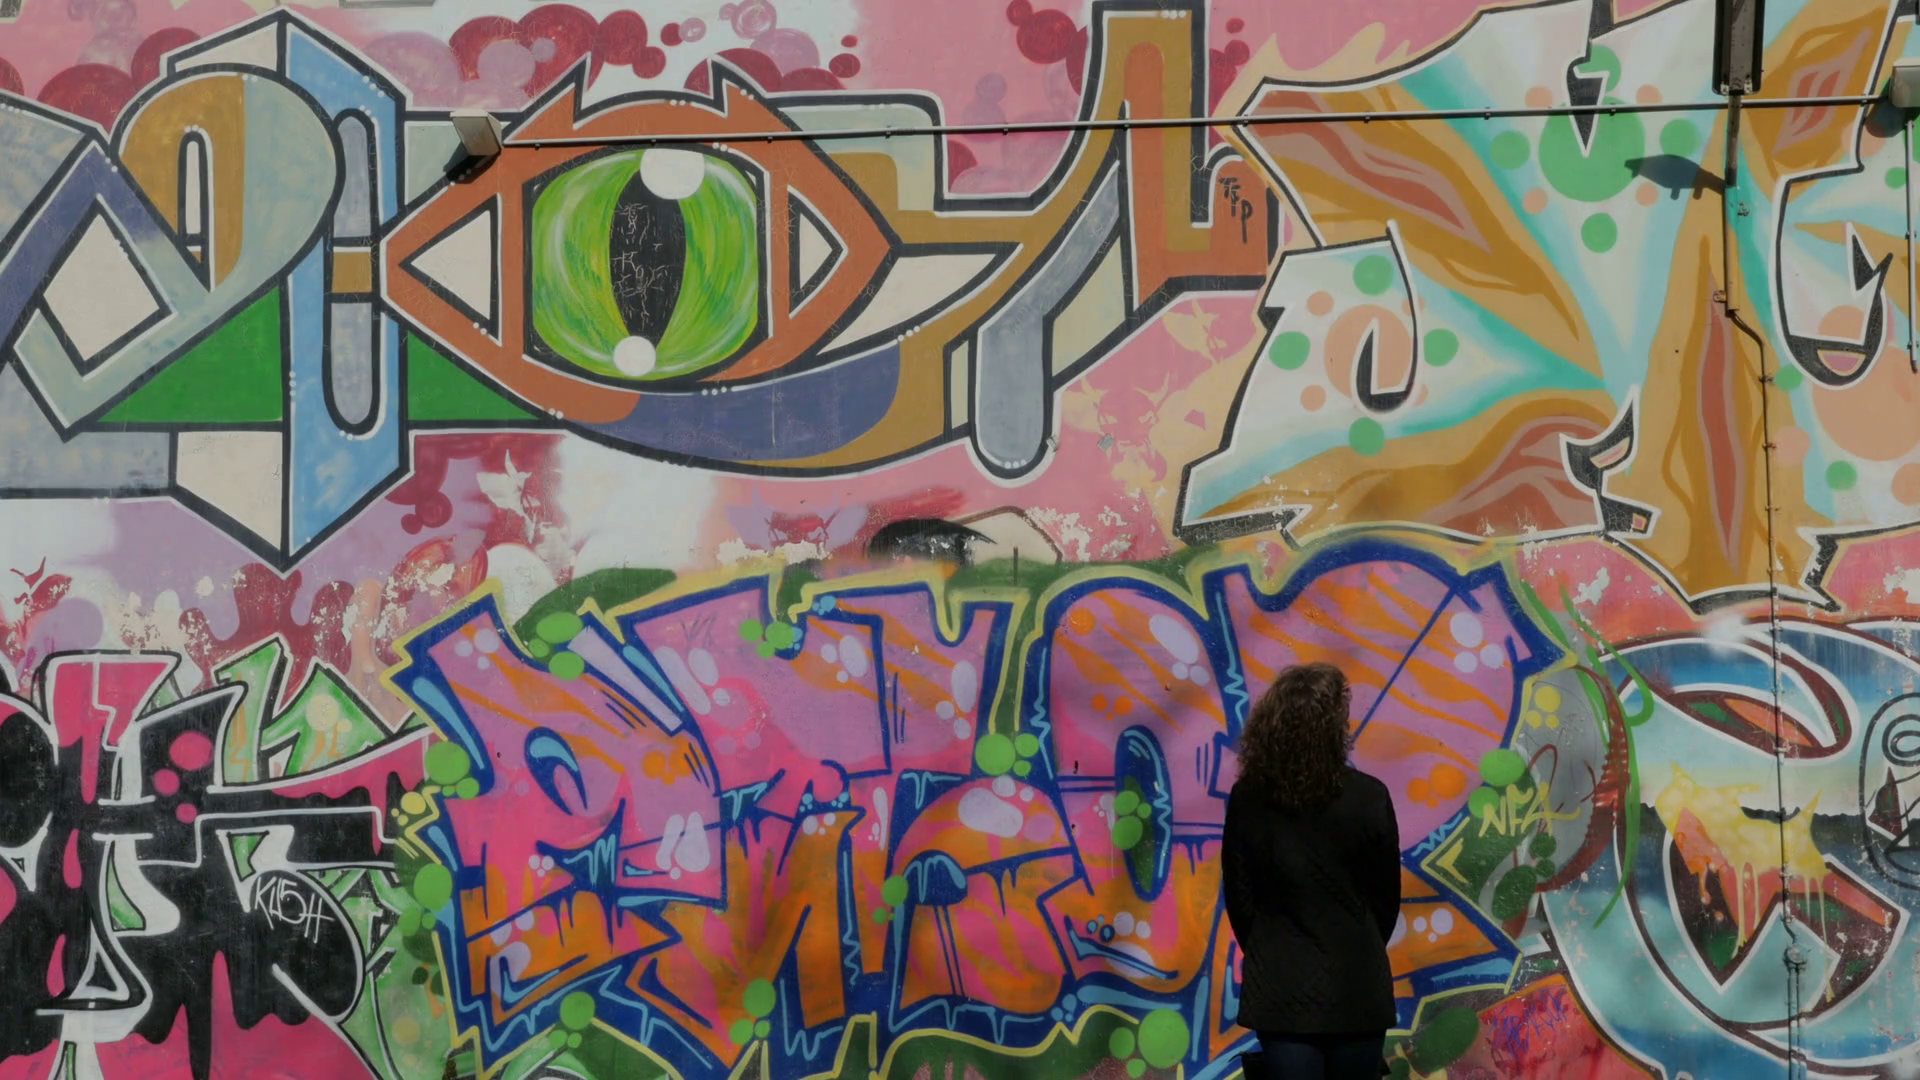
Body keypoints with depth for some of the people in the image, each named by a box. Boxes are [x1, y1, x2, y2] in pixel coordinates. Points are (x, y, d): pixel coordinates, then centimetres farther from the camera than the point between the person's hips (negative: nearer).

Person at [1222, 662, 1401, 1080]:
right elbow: (1387, 895, 1)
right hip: (1356, 987, 0)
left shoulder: (1247, 800, -6)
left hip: (1281, 988, 1)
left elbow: (1238, 896, 2)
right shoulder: (1369, 798, -10)